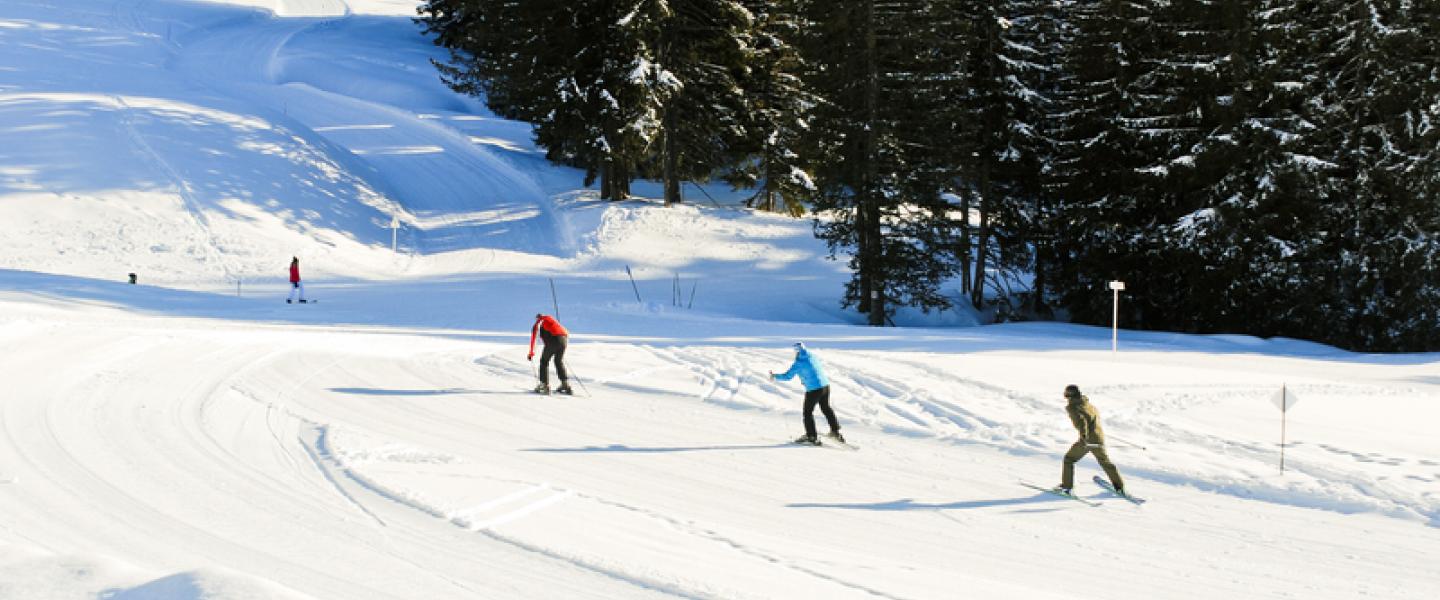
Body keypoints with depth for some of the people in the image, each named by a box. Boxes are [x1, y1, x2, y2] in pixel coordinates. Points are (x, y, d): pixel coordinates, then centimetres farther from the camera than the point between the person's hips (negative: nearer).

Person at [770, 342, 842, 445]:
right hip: (825, 385, 6)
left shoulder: (798, 363, -12)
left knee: (808, 412, 9)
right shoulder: (813, 357, 6)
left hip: (813, 390, -6)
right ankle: (835, 431, 30)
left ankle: (812, 437, 12)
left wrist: (775, 377, 6)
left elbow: (788, 376, -9)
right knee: (826, 409, 24)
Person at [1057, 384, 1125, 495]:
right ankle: (1119, 487, 27)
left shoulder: (1072, 407, -6)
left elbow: (1081, 420, -21)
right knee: (1105, 462, 23)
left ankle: (1066, 486, 6)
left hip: (1087, 439, -6)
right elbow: (1097, 414, 32)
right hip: (1099, 437, 6)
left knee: (1069, 459, 11)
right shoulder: (1089, 405, 16)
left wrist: (1083, 436, -31)